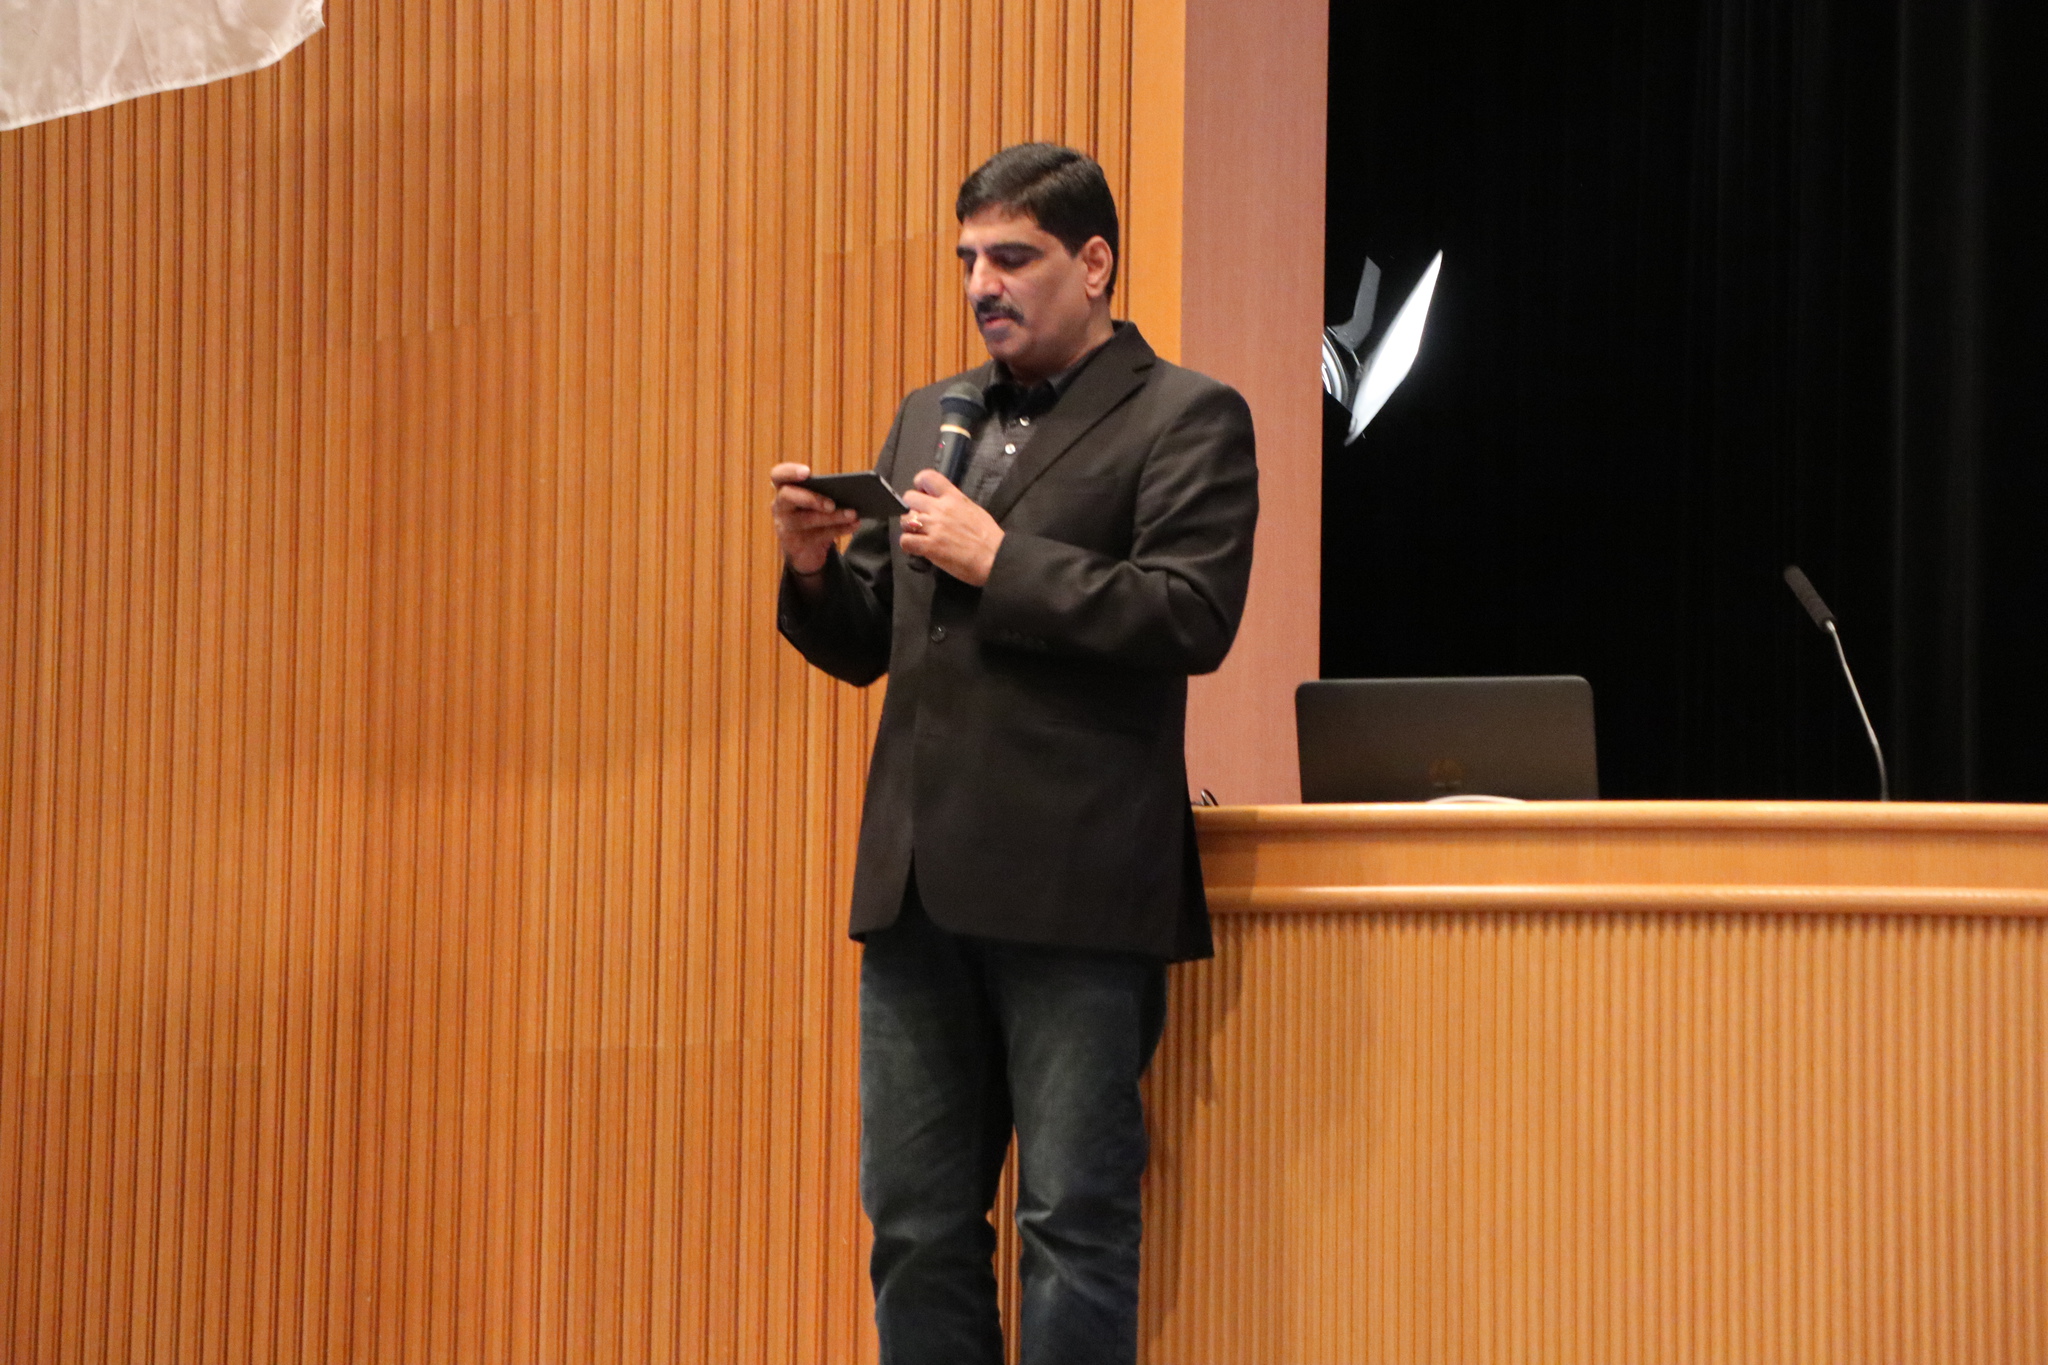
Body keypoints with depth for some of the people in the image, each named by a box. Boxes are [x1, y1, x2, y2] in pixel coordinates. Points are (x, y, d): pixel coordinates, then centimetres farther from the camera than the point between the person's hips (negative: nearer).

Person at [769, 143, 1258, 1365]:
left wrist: (998, 559, -13)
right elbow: (865, 645, 21)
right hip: (923, 883, 7)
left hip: (1075, 892, -7)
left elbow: (1194, 616, -14)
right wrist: (815, 568, 0)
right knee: (916, 1221, 9)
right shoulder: (929, 419, 20)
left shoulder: (1187, 419, 0)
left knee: (1075, 1220, -4)